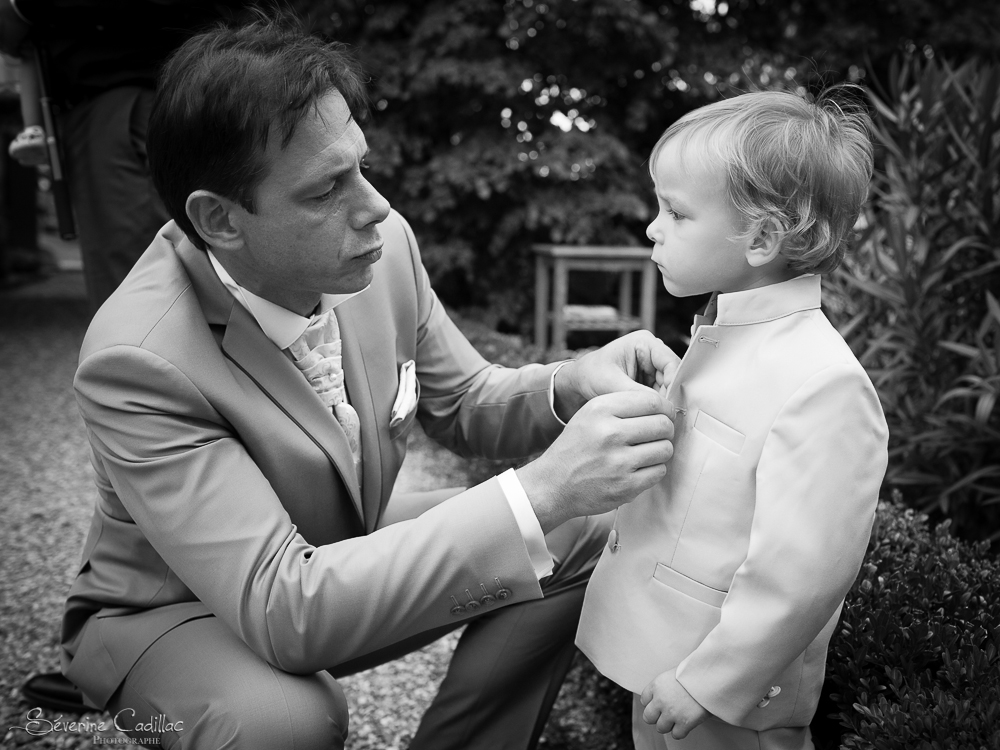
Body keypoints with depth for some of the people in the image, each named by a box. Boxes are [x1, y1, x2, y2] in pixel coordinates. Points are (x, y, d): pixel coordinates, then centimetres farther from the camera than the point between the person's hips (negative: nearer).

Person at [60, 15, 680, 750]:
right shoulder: (138, 361, -33)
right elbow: (280, 609, -38)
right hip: (170, 615, -4)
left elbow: (462, 402, -2)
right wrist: (540, 492, -44)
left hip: (339, 558, 5)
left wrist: (570, 387, -25)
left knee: (582, 536, -7)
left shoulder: (383, 244, -18)